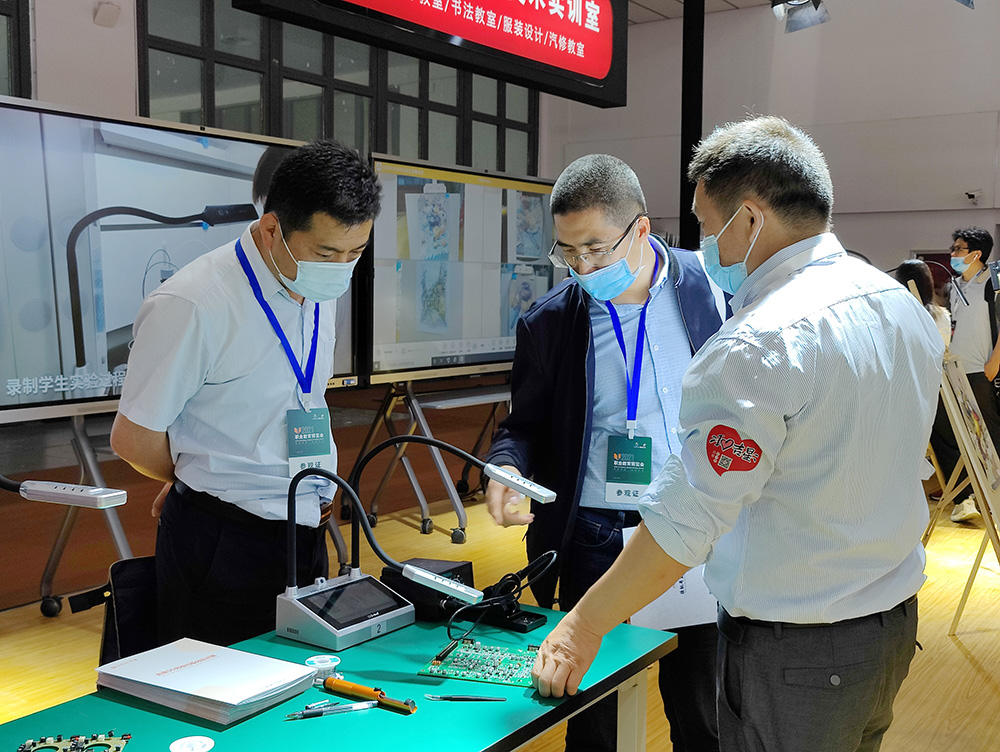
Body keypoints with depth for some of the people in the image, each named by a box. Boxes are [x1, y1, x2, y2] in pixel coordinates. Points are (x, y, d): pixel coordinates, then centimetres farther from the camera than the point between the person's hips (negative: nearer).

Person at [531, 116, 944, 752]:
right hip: (895, 623, 9)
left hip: (794, 651, -8)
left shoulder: (760, 346, -26)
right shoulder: (905, 306, 2)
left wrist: (584, 628, -14)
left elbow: (684, 522, -25)